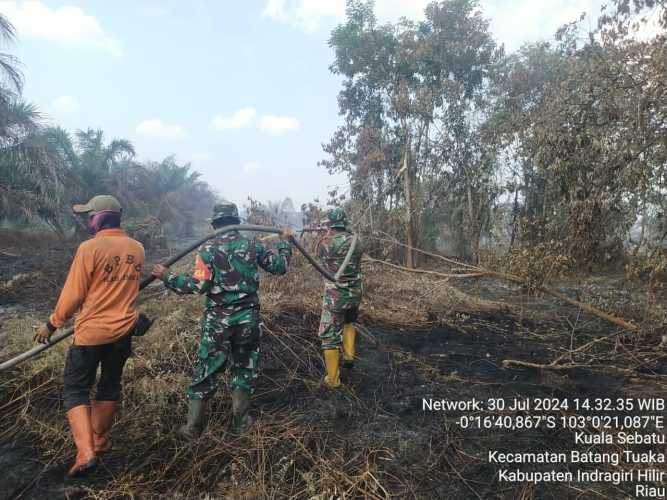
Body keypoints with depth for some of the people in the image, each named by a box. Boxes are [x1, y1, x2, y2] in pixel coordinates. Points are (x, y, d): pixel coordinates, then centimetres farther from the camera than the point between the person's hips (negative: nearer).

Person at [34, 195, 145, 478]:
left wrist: (52, 324, 3)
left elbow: (72, 295, -12)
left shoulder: (90, 248, -17)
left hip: (91, 332, -5)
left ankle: (86, 452, 1)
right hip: (123, 330, 5)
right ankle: (100, 439, 36)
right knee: (110, 385, 20)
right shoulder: (136, 249, 0)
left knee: (75, 390, 10)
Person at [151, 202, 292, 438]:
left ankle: (193, 426, 19)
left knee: (206, 370, 10)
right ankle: (240, 421, 23)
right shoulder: (253, 245, 0)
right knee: (244, 368, 16)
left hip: (217, 320, -1)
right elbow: (279, 266, 7)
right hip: (248, 318, 2)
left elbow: (199, 285, -14)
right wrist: (285, 241, 22)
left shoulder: (208, 249, -7)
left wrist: (167, 277, -3)